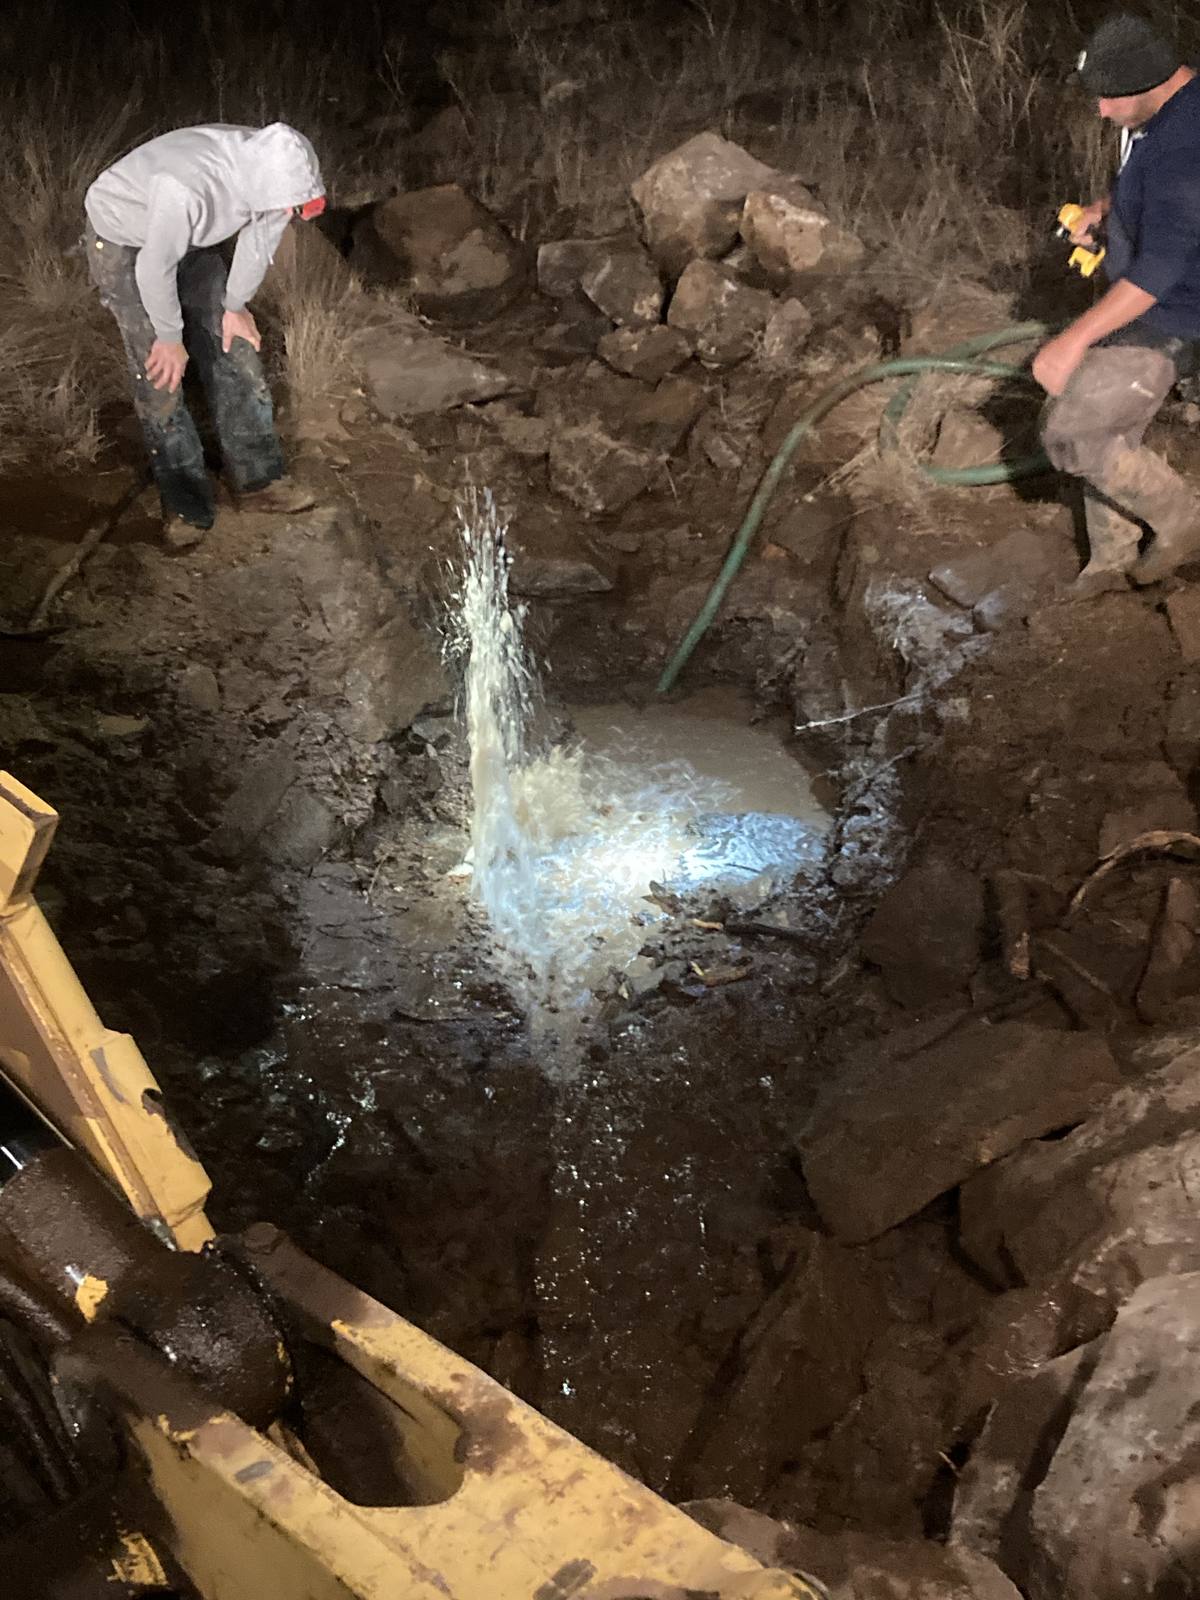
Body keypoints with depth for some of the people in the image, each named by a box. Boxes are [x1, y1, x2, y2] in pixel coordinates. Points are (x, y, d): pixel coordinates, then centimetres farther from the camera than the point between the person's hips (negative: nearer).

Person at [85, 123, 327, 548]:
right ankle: (186, 506, 5)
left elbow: (261, 237, -6)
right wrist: (169, 337, -16)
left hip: (191, 236, 6)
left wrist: (236, 305, 3)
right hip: (123, 243, -6)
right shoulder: (186, 189, -43)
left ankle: (257, 479, 14)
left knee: (234, 352, 3)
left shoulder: (274, 166, -24)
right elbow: (156, 267, -30)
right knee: (160, 376, -7)